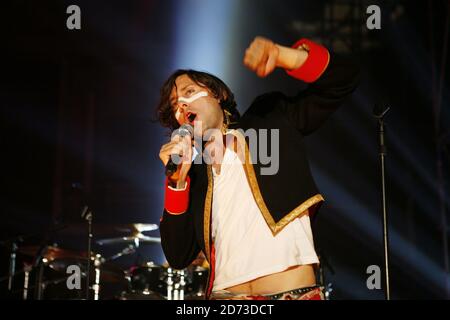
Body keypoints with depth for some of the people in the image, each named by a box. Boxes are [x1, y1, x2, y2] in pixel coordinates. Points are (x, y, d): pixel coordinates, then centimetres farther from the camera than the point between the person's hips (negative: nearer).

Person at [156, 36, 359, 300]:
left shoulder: (271, 120, 12)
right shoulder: (195, 173, 17)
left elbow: (343, 78, 7)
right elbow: (179, 257, 9)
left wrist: (280, 56, -7)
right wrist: (177, 181, 1)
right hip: (226, 294, 3)